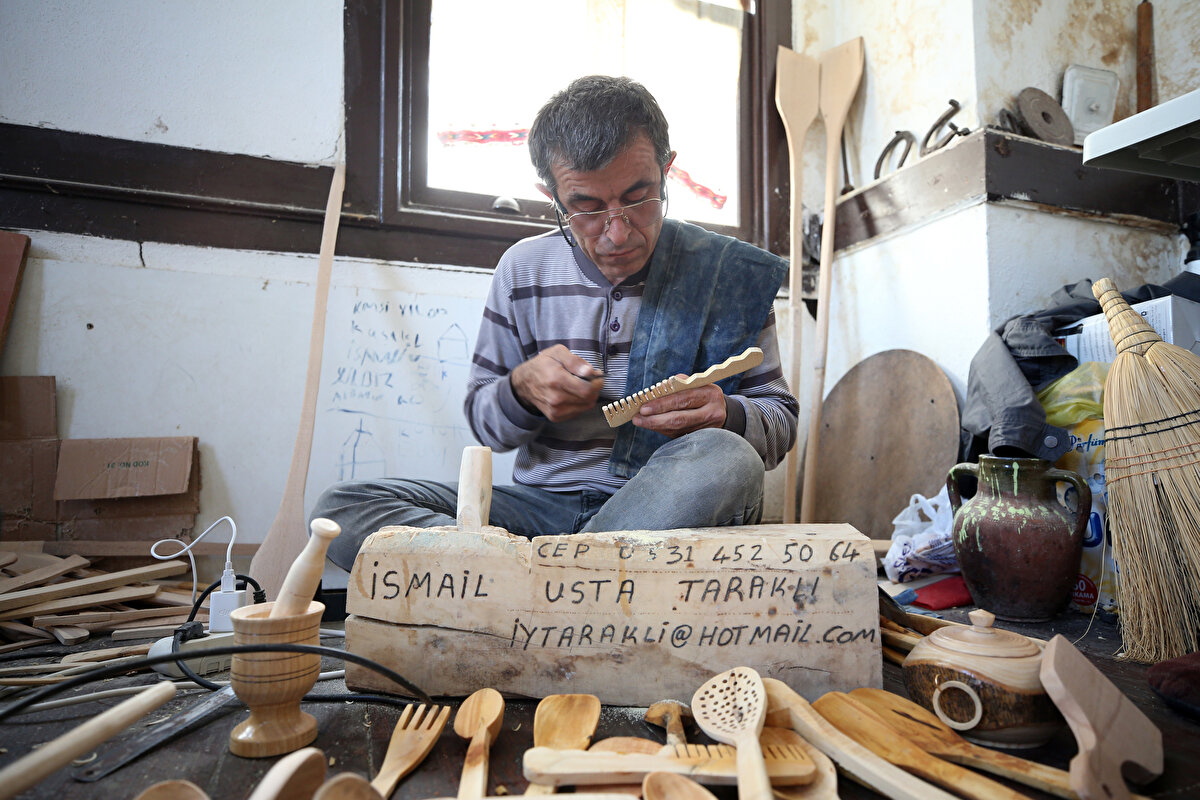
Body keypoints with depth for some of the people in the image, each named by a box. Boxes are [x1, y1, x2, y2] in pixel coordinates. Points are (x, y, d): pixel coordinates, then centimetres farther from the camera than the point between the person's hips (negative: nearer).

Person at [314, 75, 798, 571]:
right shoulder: (523, 269, 5)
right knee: (341, 506, -15)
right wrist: (522, 389, -13)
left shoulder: (723, 271, 0)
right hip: (544, 505, 2)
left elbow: (781, 421, 5)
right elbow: (482, 420, 12)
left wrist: (726, 416, -20)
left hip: (667, 508, -1)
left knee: (727, 459, -37)